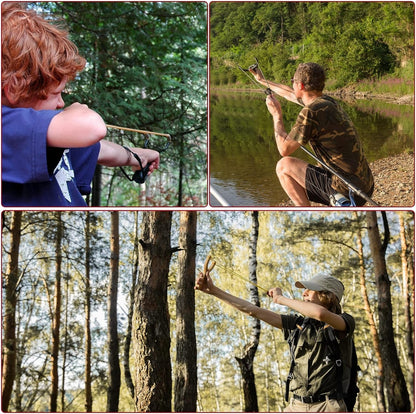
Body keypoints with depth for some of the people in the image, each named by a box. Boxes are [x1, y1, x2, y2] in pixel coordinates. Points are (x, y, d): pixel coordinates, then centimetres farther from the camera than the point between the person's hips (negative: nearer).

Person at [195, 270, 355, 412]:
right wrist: (214, 290, 12)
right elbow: (253, 311, 12)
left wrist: (281, 298, -13)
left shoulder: (345, 322, -3)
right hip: (297, 406, 5)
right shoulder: (298, 324, 12)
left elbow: (321, 313, -27)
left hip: (328, 408, -5)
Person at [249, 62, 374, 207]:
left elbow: (284, 149, -9)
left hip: (346, 189, -9)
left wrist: (277, 114, 3)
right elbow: (291, 94, 29)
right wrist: (264, 81, 42)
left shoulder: (311, 113, -17)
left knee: (284, 166, 1)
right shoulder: (327, 102, 10)